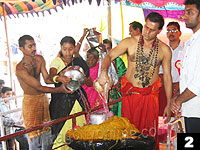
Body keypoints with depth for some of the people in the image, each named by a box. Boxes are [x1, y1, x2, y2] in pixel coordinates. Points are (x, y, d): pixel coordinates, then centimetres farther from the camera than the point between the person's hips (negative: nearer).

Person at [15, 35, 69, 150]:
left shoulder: (39, 59, -1)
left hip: (43, 98, 7)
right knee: (34, 134, 0)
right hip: (30, 101, -7)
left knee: (46, 130, 16)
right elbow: (38, 87, -25)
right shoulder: (20, 69, -23)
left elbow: (47, 79, -5)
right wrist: (59, 89, -33)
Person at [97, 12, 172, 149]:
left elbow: (167, 76, 4)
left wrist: (169, 104, 4)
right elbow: (109, 56, 2)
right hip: (130, 93, 0)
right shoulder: (130, 42, -2)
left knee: (149, 132, 5)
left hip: (150, 95, 0)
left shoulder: (165, 50, -1)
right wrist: (104, 71, -21)